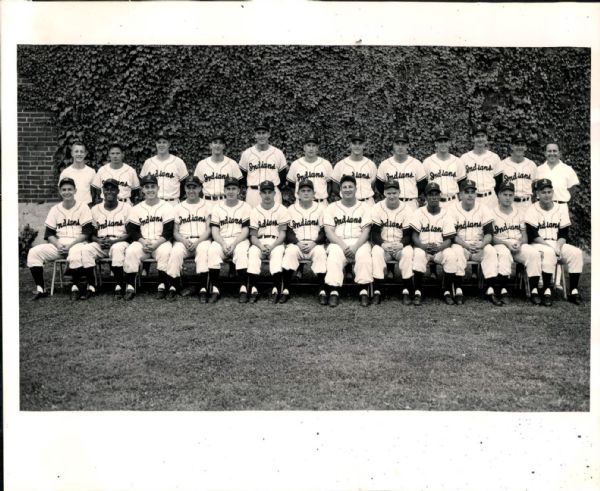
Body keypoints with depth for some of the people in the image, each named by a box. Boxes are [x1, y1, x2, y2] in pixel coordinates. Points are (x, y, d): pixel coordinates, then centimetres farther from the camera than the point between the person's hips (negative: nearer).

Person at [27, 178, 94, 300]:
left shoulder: (83, 207, 0)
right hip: (58, 244, 4)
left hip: (77, 243, -4)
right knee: (34, 252, -16)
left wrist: (70, 244, -17)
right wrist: (58, 244, -12)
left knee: (75, 253, -39)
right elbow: (49, 234, 9)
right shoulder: (55, 209, 12)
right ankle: (40, 289, -12)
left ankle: (75, 288, -22)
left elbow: (86, 232, -6)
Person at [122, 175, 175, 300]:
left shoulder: (166, 207, 4)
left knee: (165, 251, -34)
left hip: (161, 242, -2)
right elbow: (132, 230, 5)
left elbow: (168, 231, -4)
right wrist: (143, 242, -13)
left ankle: (162, 286, -22)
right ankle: (130, 286, -21)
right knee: (131, 251, -27)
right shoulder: (137, 208, 13)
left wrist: (156, 243, -18)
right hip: (142, 242, 2)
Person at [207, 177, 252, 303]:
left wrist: (234, 244, -17)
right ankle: (215, 290, -28)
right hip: (221, 240, 2)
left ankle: (243, 289, -35)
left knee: (241, 251, -35)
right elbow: (214, 230, 4)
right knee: (212, 250, -31)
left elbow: (246, 230, -1)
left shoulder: (245, 207, 8)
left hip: (240, 240, -1)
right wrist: (223, 244, -14)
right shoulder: (217, 207, 12)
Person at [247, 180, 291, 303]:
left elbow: (282, 233, -3)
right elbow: (253, 236, 3)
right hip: (259, 244, 2)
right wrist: (261, 246, -18)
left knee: (278, 252, -34)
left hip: (276, 243, -1)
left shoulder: (282, 210, 3)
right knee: (252, 252, -30)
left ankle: (276, 289, -36)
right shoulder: (254, 211, 8)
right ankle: (253, 289, -31)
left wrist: (271, 246, -20)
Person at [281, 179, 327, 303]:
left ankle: (322, 291, -29)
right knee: (290, 252, -32)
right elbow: (288, 232, 4)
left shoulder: (321, 208, 8)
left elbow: (324, 232, 2)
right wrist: (298, 242, -14)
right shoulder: (291, 209, 9)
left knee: (320, 252, -33)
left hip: (315, 245, 0)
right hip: (296, 244, 1)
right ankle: (285, 290, -27)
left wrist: (314, 243, -15)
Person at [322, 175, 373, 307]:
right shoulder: (331, 208, 13)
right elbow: (329, 232, 2)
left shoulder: (364, 207, 13)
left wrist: (355, 246, -17)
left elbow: (366, 231, 2)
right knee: (334, 257, -33)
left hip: (359, 242, 0)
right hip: (338, 242, 0)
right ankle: (334, 291, -35)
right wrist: (343, 246, -15)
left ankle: (364, 291, -31)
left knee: (364, 256, -33)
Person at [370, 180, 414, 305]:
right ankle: (377, 291, -28)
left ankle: (406, 291, -25)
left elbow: (408, 234, -5)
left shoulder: (407, 209, -2)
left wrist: (401, 244, -26)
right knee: (376, 251, -32)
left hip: (401, 247, 0)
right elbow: (374, 233, -5)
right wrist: (383, 244, -25)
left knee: (408, 252, -32)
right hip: (382, 245, 0)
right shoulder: (377, 208, -1)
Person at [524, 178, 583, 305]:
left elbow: (564, 234, 5)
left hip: (557, 244, 4)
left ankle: (573, 291, -16)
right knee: (548, 253, -35)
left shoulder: (561, 208, 8)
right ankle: (547, 292, -31)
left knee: (577, 253, -21)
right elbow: (533, 236, -11)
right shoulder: (532, 210, -3)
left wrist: (558, 247, -15)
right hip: (538, 245, -4)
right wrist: (552, 247, -18)